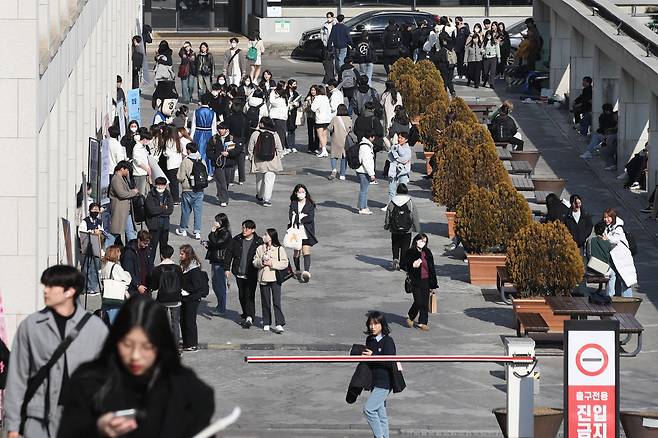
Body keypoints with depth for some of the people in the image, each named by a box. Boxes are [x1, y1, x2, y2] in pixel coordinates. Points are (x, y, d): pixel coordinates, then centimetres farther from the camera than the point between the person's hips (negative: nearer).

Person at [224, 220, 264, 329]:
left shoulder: (258, 242, -6)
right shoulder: (236, 240, 3)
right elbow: (228, 253, 10)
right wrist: (227, 268, 4)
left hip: (251, 275, -4)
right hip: (239, 274, 4)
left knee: (249, 295, -11)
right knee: (242, 295, 12)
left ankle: (249, 317, -12)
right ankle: (246, 314, 28)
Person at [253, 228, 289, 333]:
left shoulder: (279, 249, -2)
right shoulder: (260, 249, 8)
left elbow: (285, 263, -5)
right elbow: (255, 262, 8)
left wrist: (272, 263, -15)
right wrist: (261, 262, -12)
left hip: (275, 278, -3)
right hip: (263, 278, 3)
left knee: (276, 302, -9)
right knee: (265, 302, 8)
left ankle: (279, 324, -10)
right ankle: (266, 323, 17)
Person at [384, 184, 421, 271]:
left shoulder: (391, 203, -5)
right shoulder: (411, 204, -9)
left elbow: (387, 217, 4)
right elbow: (415, 218, -3)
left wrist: (386, 226, 20)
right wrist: (417, 229, 8)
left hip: (394, 230, 1)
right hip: (407, 231, -1)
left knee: (395, 246, 16)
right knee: (405, 247, 9)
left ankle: (395, 259, -7)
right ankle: (403, 264, 12)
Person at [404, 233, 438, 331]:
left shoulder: (427, 252, 10)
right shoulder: (410, 252, -3)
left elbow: (432, 268, 12)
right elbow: (405, 266, -4)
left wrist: (433, 284, 9)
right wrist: (413, 265, -25)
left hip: (426, 281, 4)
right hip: (416, 281, -4)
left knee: (425, 303, 3)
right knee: (418, 302, -8)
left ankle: (423, 322, 12)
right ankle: (410, 317, 17)